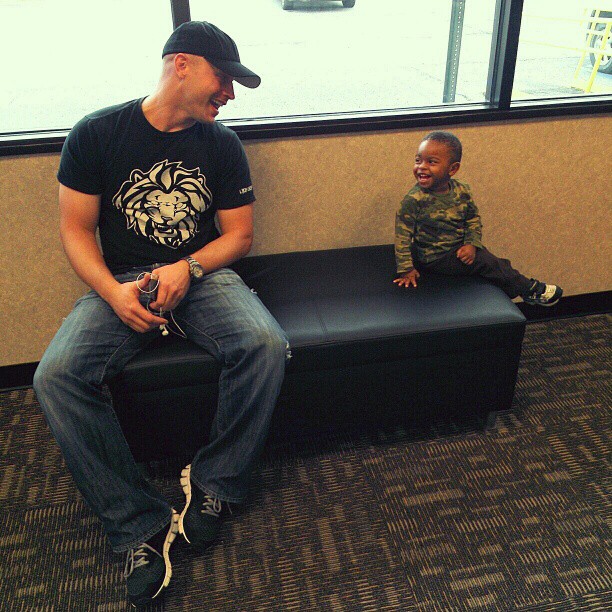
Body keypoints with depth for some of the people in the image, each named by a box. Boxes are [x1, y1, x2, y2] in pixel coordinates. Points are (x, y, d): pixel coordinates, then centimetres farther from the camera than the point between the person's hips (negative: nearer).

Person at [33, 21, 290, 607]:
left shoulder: (221, 143, 5)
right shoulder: (96, 134, -1)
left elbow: (238, 234, 6)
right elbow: (76, 230, 1)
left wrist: (186, 269, -13)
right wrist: (114, 292, -17)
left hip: (203, 274, 1)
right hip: (119, 279, 0)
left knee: (266, 344, -30)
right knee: (55, 376, -27)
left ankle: (213, 482, -9)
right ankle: (141, 527, -16)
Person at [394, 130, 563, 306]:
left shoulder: (462, 191, -6)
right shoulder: (414, 199, -23)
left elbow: (473, 219, 6)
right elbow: (402, 234, -19)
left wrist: (471, 244, -11)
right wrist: (406, 268, -18)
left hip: (459, 248, 6)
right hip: (434, 257, -6)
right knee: (487, 263, -8)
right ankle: (529, 290, 7)